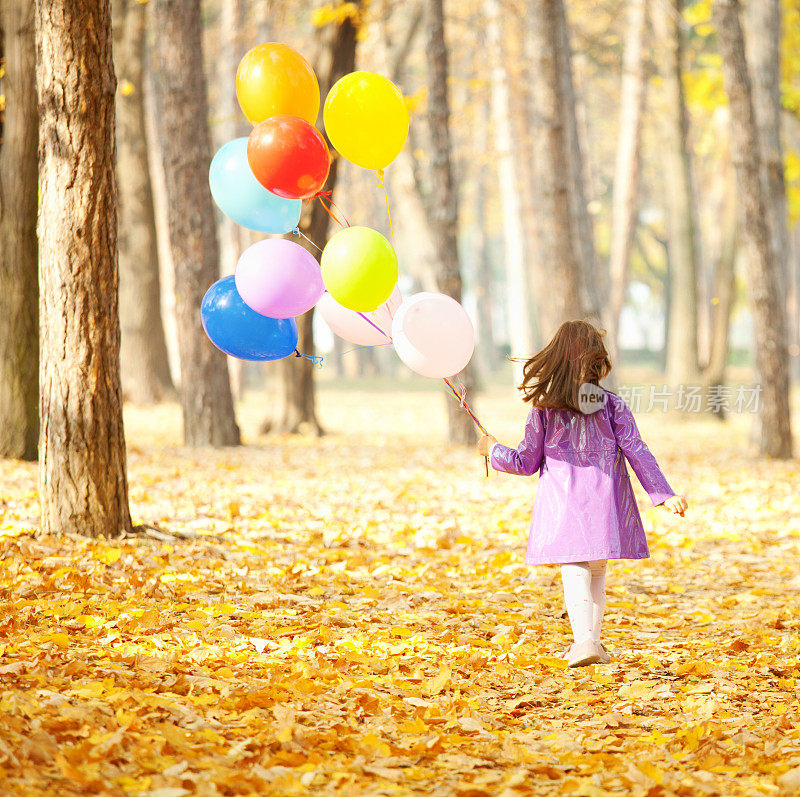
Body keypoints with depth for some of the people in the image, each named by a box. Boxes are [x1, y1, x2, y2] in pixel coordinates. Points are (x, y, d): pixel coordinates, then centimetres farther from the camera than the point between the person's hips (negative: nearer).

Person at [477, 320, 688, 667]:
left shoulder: (544, 408, -1)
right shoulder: (611, 404, 0)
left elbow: (527, 462, 5)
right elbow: (637, 452, -3)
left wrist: (493, 450, 23)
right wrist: (664, 494, -1)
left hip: (563, 502, -1)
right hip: (604, 501, 1)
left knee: (575, 571, -4)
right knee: (597, 571, 15)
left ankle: (585, 640, -22)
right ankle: (592, 642, 19)